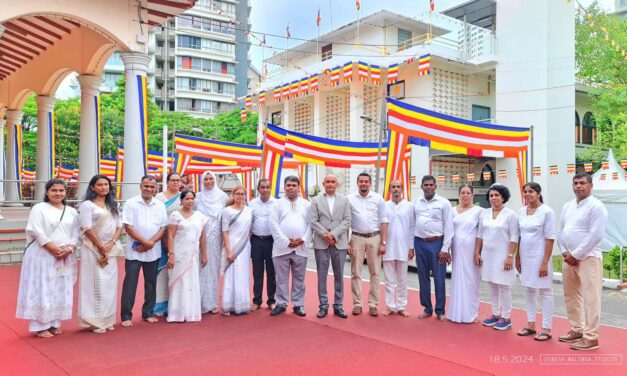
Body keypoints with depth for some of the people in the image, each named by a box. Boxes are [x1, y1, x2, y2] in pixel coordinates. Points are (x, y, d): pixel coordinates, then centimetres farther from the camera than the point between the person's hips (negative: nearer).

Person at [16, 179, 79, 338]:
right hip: (42, 256, -4)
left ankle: (54, 323, 16)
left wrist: (69, 249, -12)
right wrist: (55, 250, -17)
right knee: (42, 290, -3)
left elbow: (76, 234, 6)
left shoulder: (72, 212, 11)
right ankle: (40, 326, 3)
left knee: (61, 291, 7)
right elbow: (37, 233, -11)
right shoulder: (39, 209, -2)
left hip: (65, 258, 5)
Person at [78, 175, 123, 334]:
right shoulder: (87, 205, -4)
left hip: (111, 249, 6)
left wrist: (111, 244, -6)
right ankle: (95, 321, 3)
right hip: (93, 249, -6)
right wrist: (101, 248, -12)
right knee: (96, 284, -5)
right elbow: (87, 228, -11)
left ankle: (107, 320, 15)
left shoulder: (113, 205, 15)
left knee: (110, 284, 7)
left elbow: (119, 226, 10)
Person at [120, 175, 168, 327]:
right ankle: (126, 316, 8)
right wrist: (145, 241, -15)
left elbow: (163, 227, 3)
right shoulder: (131, 204, -4)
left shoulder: (160, 205, 6)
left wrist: (150, 243, -11)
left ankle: (148, 313, 23)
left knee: (151, 283, 11)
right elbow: (128, 227, -10)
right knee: (130, 283, -1)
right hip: (134, 251, -3)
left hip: (153, 252, 4)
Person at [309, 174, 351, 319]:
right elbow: (313, 221, -2)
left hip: (339, 242, 1)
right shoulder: (316, 200, 6)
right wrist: (325, 234, -13)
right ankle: (323, 306, 12)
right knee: (322, 276, 3)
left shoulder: (344, 200, 7)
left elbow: (347, 221, -1)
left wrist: (334, 234, -12)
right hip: (321, 243, -1)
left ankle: (338, 306, 15)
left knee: (339, 276, 6)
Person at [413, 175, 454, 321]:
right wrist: (411, 246, 4)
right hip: (420, 243, 3)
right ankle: (427, 309, 23)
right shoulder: (416, 203, 8)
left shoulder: (444, 203, -2)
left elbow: (449, 227, -5)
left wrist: (445, 249, -9)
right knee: (423, 277, 10)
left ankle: (440, 311, 15)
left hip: (437, 243, -3)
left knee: (439, 278, 2)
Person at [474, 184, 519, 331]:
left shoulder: (510, 214, -7)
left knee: (503, 287, 0)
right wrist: (477, 253, 7)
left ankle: (506, 318, 10)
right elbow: (480, 235, 11)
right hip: (487, 255, 5)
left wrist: (510, 256, -15)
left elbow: (514, 238, -10)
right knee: (492, 286, 11)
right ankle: (495, 314, 22)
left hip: (502, 255, -5)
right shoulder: (484, 213, 7)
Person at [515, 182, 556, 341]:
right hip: (525, 256, 6)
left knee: (545, 292, 3)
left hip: (539, 256, -6)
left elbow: (550, 238, -11)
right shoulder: (521, 212, 6)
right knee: (528, 290, 12)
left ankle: (546, 328, 10)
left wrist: (545, 262, -15)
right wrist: (517, 258, 9)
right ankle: (530, 324, 23)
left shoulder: (547, 211, -9)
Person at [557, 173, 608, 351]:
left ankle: (591, 337, 3)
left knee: (590, 298, -4)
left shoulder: (596, 206, -10)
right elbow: (561, 231, 13)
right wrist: (565, 253, -1)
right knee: (571, 296, 14)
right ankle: (576, 330, 27)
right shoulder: (568, 206, 13)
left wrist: (576, 255, -15)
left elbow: (595, 235, -17)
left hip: (588, 258, -8)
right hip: (570, 258, 8)